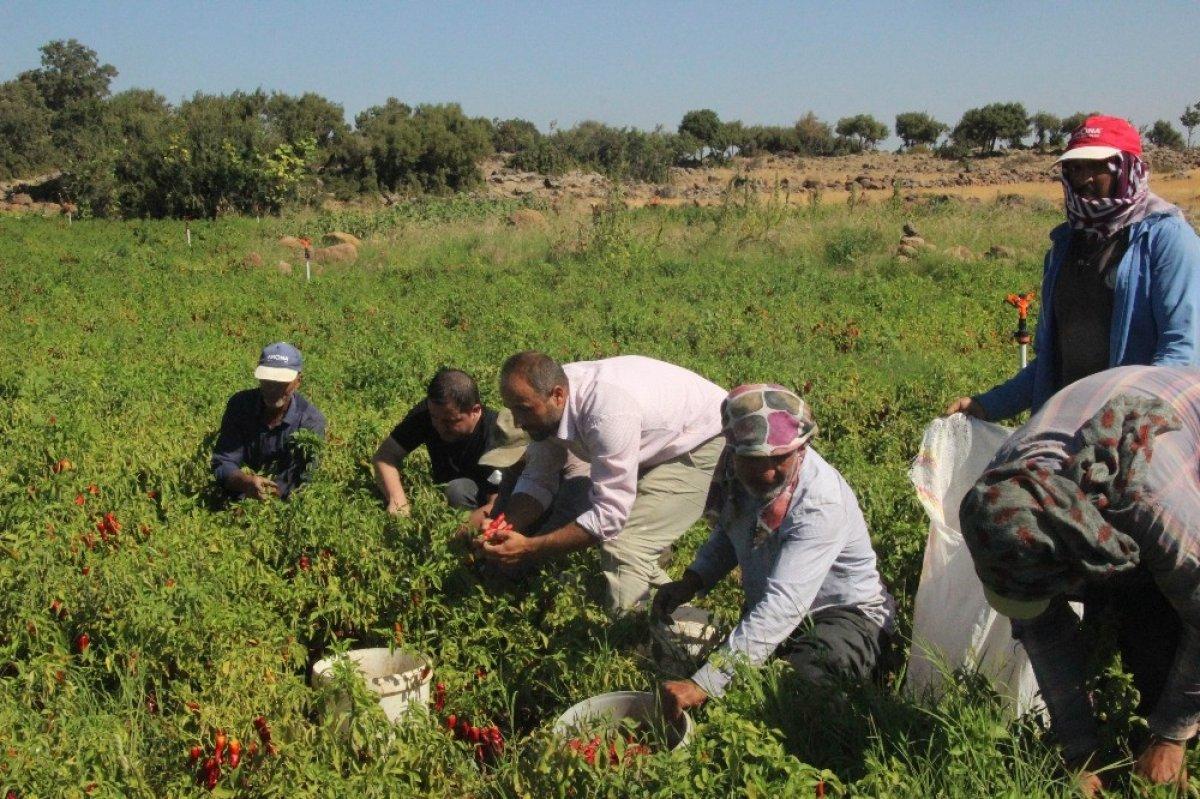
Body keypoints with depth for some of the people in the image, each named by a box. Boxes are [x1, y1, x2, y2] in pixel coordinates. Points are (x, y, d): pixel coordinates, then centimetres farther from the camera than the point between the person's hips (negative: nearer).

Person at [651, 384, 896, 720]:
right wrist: (689, 584, -9)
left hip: (843, 614, -6)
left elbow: (784, 605, -42)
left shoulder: (820, 504, -33)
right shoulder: (735, 470, -11)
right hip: (765, 612, 6)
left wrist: (704, 685, -48)